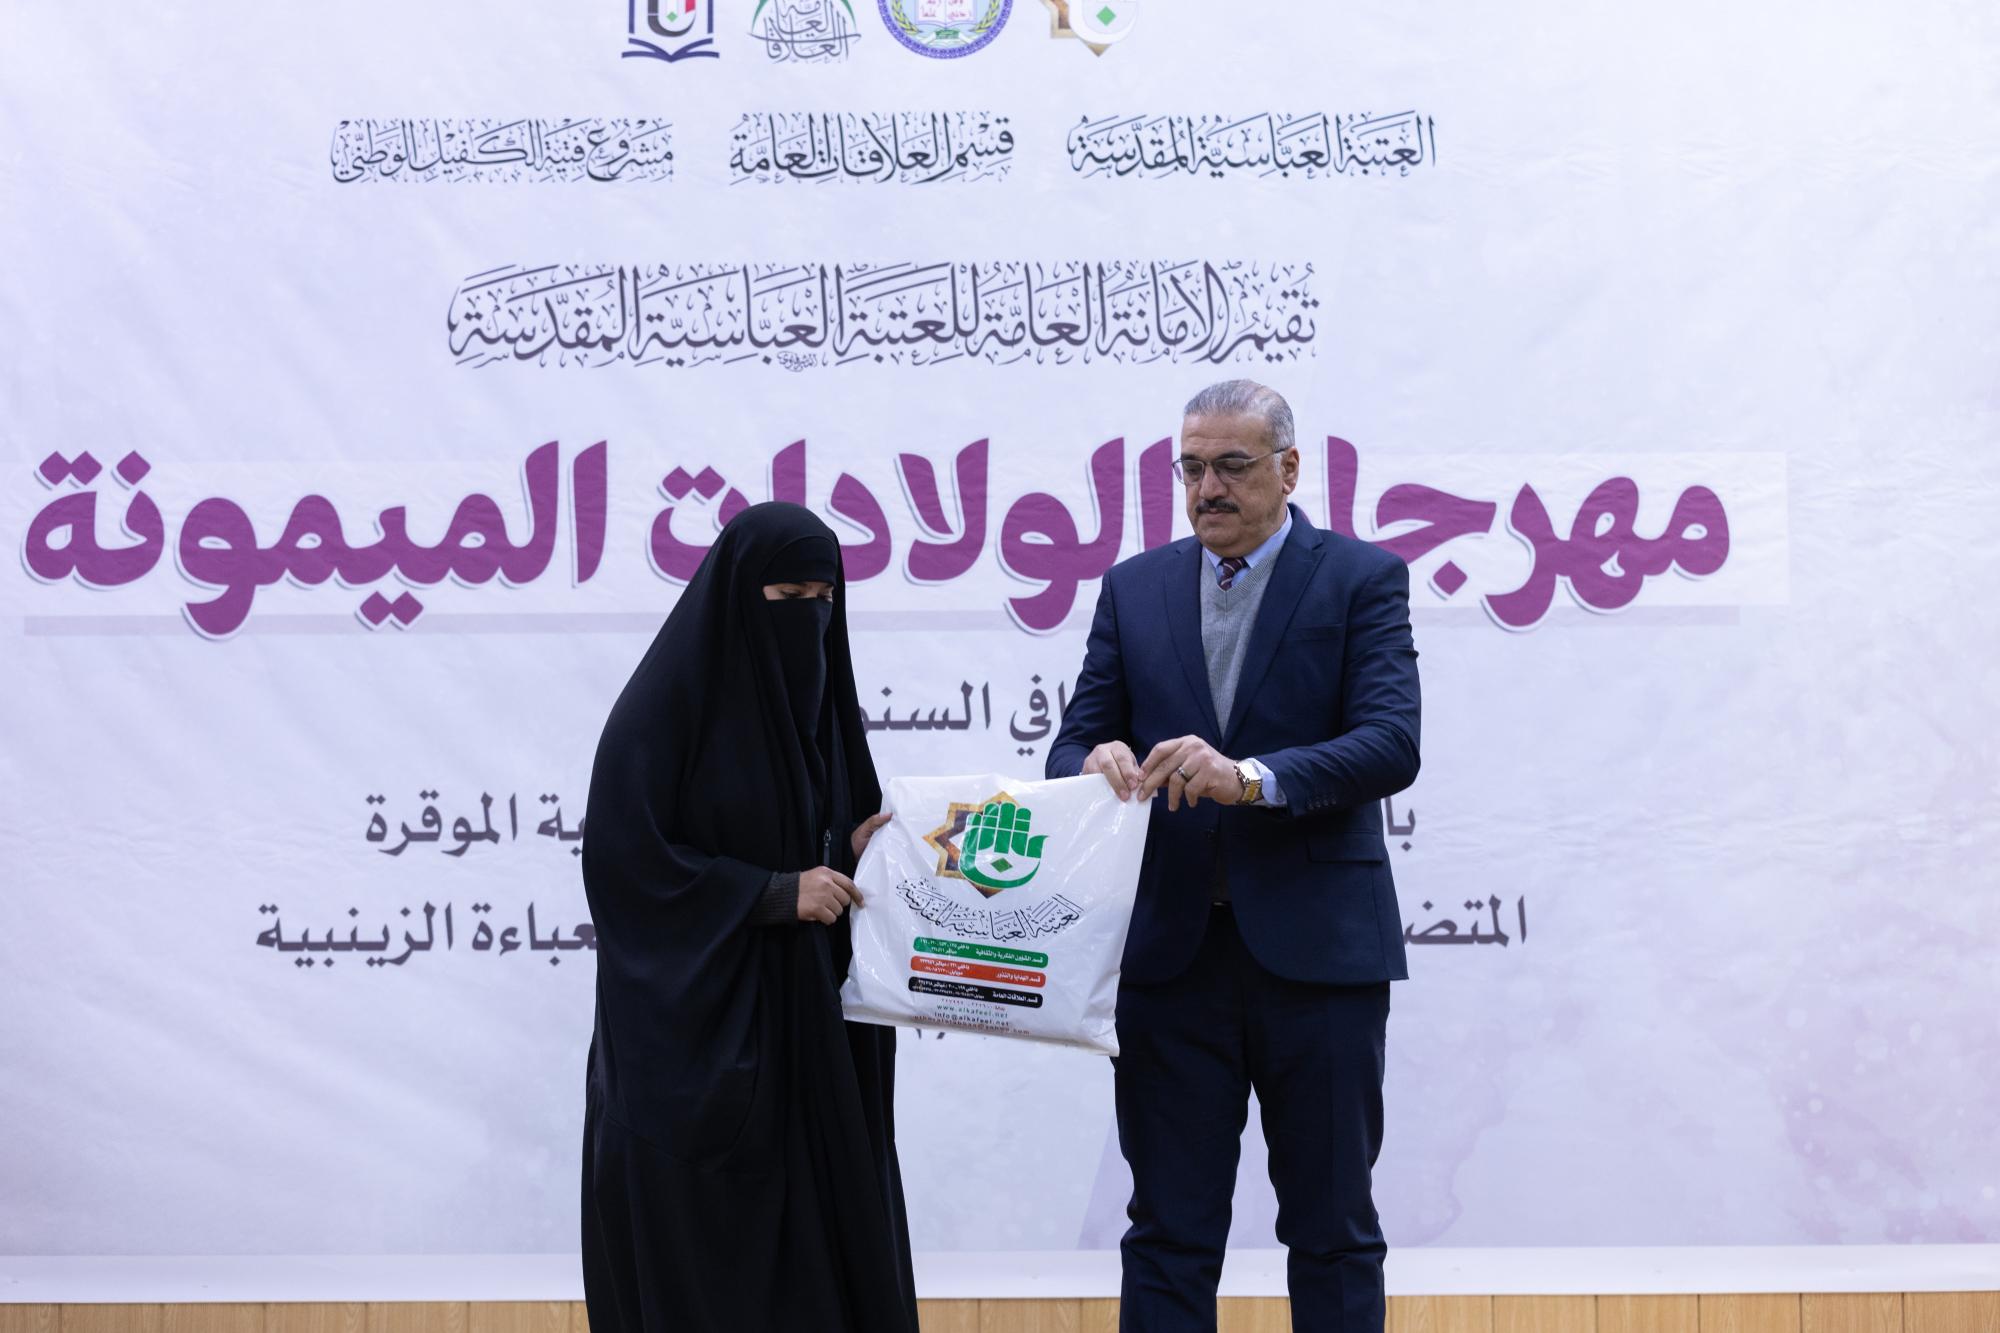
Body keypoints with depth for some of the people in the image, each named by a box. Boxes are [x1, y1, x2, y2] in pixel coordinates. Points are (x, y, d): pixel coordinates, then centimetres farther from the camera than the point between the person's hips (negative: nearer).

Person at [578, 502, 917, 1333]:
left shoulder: (817, 692, 8)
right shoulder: (669, 698, -12)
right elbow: (625, 860, -16)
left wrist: (853, 851, -6)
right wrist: (776, 893, -17)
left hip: (802, 1023, 6)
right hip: (692, 1030, -6)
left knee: (822, 1233, 6)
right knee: (701, 1265, 0)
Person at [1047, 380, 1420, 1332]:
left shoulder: (1362, 579, 0)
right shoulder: (1135, 588, 10)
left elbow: (1392, 745, -12)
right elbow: (1072, 741, 7)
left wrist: (1254, 777, -28)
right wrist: (1095, 764, -17)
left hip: (1317, 952, -2)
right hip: (1171, 955, 3)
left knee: (1333, 1231, 9)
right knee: (1168, 1231, 8)